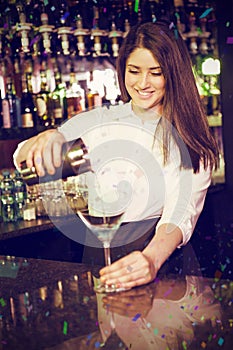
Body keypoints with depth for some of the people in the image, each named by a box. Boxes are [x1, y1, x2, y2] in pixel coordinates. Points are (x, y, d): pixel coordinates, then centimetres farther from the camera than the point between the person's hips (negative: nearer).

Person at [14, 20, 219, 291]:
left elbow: (181, 214, -12)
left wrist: (152, 259, -34)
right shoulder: (97, 121, 6)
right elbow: (22, 158, 2)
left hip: (162, 252, -1)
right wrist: (48, 138, -23)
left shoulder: (190, 140, 2)